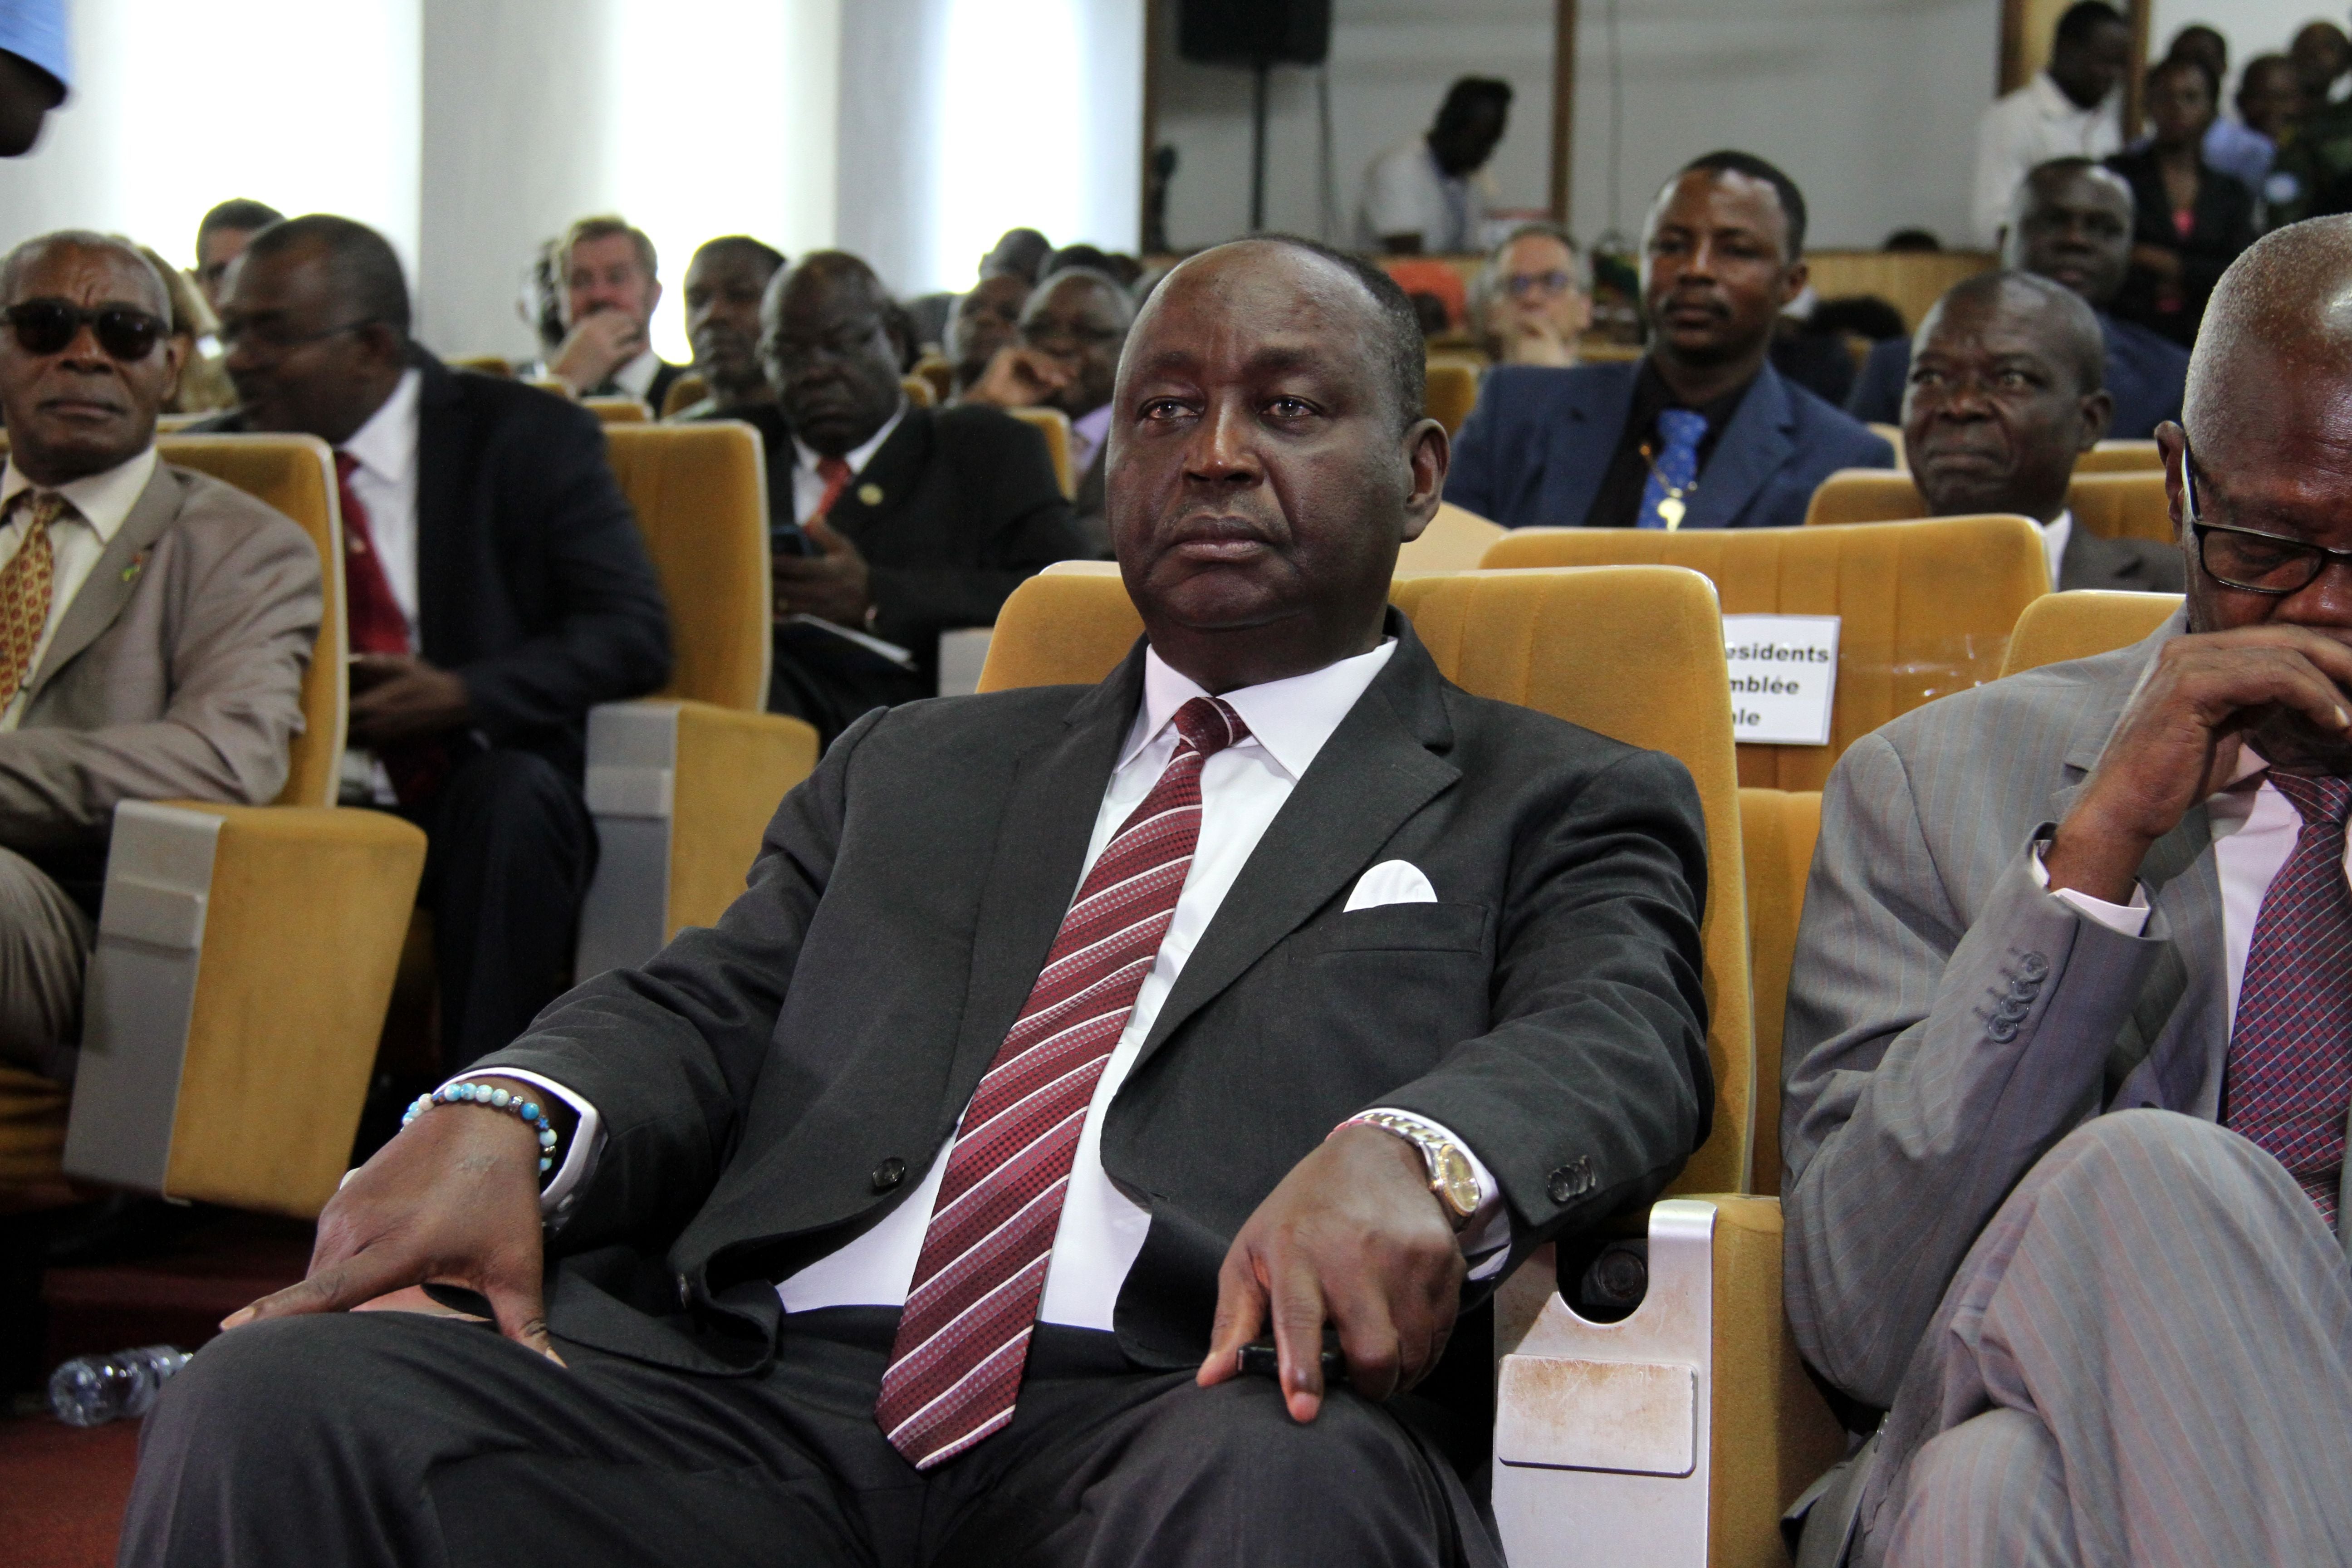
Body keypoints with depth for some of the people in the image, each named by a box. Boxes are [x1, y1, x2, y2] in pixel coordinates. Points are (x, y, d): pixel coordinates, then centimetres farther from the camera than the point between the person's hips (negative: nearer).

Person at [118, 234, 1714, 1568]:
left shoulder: (1554, 803, 19)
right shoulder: (916, 769, 30)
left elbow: (1615, 1040, -1)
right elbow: (710, 1006, 17)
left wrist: (1405, 1152, -26)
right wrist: (503, 1118, -8)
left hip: (1160, 1424, -3)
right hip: (763, 1389, 4)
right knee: (277, 1403, -23)